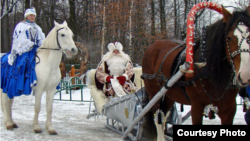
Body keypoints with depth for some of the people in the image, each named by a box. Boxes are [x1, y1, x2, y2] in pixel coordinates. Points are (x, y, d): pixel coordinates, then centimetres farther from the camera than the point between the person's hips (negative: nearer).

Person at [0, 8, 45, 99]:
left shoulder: (37, 28, 22)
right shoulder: (20, 26, 5)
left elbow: (42, 41, 23)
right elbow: (16, 41, 0)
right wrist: (13, 54, -7)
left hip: (36, 51, 6)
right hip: (23, 52, -5)